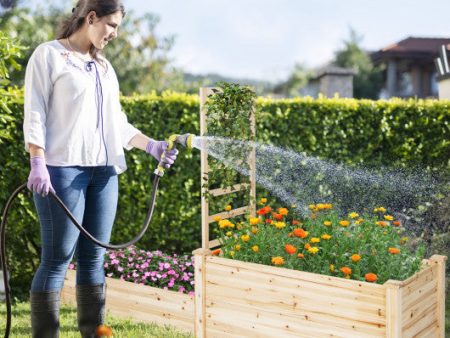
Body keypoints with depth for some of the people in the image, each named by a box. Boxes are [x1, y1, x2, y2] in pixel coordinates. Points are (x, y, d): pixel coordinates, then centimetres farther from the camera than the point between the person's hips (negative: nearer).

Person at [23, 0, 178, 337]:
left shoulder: (104, 66, 20)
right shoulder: (48, 54, 1)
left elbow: (117, 122, 18)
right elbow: (35, 114, -6)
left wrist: (152, 145, 7)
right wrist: (37, 163, -16)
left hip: (103, 171, 6)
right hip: (63, 169, -6)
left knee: (94, 259, 7)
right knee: (57, 259, -6)